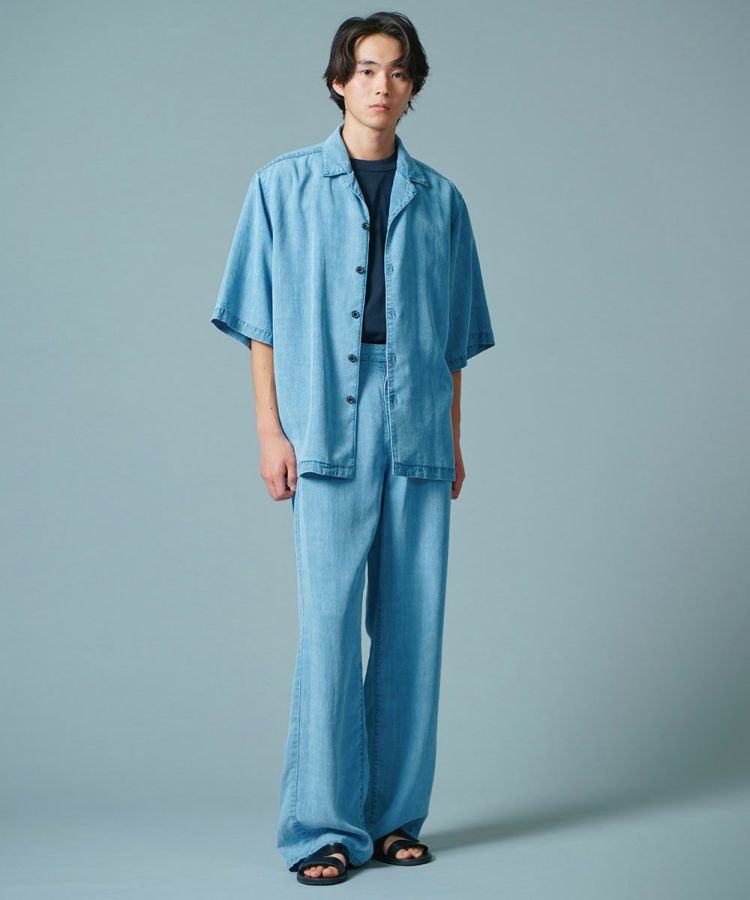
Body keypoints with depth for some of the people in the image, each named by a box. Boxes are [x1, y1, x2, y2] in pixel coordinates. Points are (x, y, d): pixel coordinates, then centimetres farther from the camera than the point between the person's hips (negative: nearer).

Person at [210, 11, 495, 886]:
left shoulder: (439, 199, 13)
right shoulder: (283, 186, 7)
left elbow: (456, 336, 15)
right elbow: (260, 320, 5)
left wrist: (454, 439, 11)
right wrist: (270, 430, -3)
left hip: (418, 429, 3)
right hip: (327, 425, -2)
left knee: (412, 623, 4)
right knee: (328, 624, -6)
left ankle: (395, 814, 15)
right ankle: (324, 826, 2)